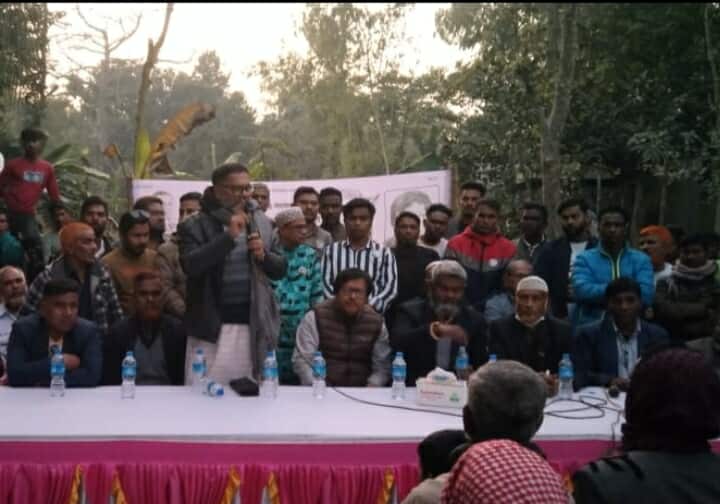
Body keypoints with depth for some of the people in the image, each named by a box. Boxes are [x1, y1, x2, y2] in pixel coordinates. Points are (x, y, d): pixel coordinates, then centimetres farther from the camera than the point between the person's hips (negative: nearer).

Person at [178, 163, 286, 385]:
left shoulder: (262, 222, 9)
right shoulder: (194, 226, -4)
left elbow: (281, 269, 14)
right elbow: (190, 265, -20)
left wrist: (264, 255, -8)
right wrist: (228, 236, -23)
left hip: (253, 325, 4)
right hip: (212, 327, -3)